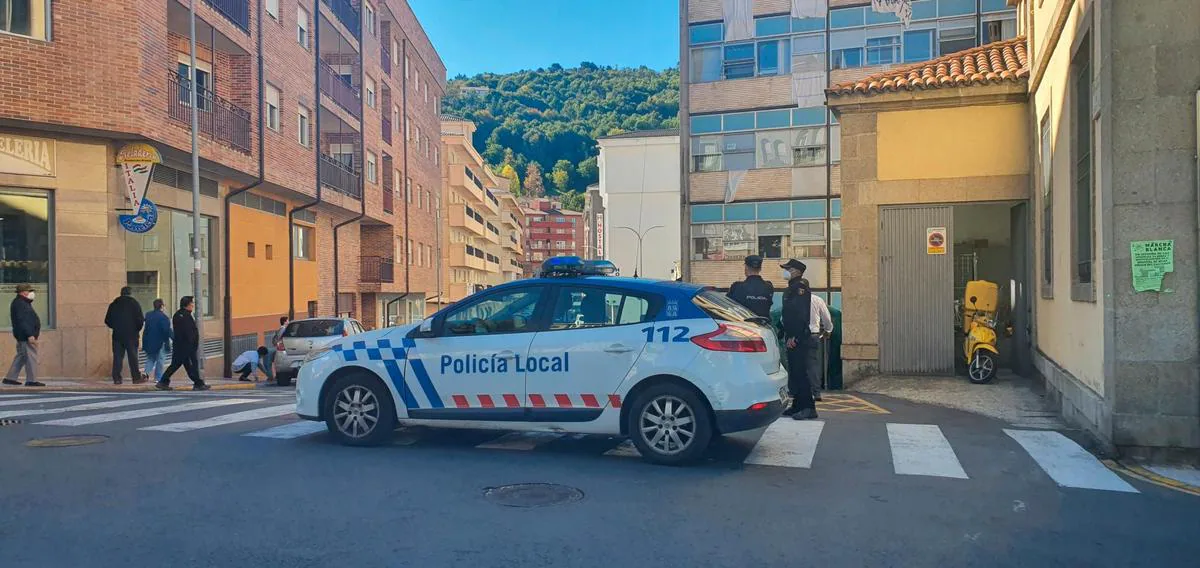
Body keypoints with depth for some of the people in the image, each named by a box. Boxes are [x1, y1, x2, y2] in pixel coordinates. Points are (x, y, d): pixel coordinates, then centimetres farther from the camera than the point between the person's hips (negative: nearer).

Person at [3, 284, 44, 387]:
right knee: (31, 357, -9)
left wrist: (36, 333, 22)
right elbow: (22, 321, -21)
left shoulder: (23, 303, 19)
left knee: (21, 357, 15)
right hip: (26, 336, -11)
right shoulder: (19, 303, -14)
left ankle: (10, 378, 20)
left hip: (24, 336, 11)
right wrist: (30, 335, -25)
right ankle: (31, 380, -7)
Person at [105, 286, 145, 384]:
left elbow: (107, 320, 8)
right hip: (131, 335, -3)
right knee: (133, 356, 0)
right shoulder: (134, 303, -4)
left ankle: (116, 378, 2)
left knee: (117, 356, 5)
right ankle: (136, 377, 1)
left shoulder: (114, 304, 8)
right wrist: (137, 329, 9)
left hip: (117, 335, 3)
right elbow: (140, 320, -9)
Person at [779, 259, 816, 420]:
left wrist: (794, 337, -23)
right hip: (791, 337, 10)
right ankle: (797, 406, 18)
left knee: (800, 372, -10)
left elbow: (801, 314, -20)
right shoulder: (791, 289, 19)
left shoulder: (800, 288, -12)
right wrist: (786, 334, 17)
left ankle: (808, 408, -8)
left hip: (799, 338, -10)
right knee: (794, 372, 12)